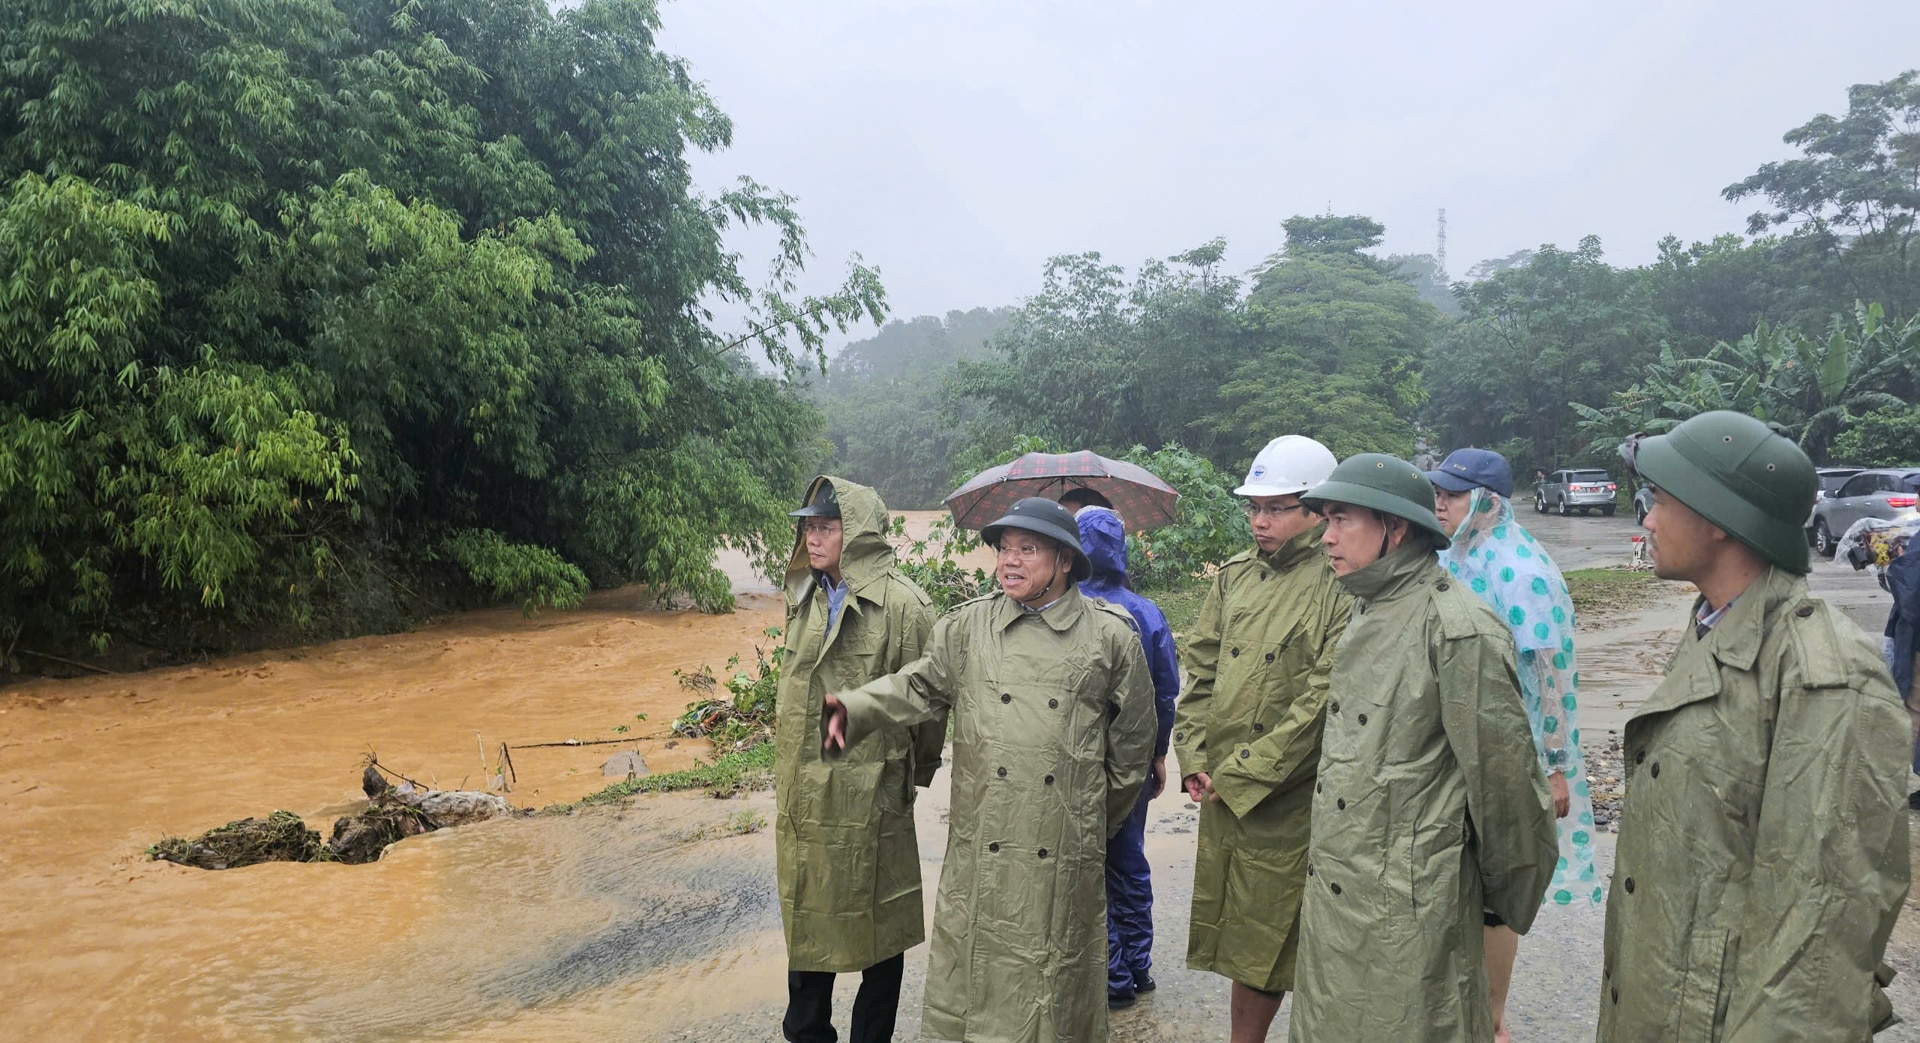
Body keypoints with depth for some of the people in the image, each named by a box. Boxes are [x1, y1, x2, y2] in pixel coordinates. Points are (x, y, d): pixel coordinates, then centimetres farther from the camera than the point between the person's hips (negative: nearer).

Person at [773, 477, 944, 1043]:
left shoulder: (900, 604, -15)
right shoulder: (806, 598, 8)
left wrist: (915, 771, 3)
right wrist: (786, 781, 17)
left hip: (868, 797, -6)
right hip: (803, 795, 7)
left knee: (874, 928, 10)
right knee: (806, 920, 17)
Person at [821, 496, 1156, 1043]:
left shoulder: (1112, 636, -1)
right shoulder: (965, 626, 4)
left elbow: (1133, 739, 6)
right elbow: (919, 685, 7)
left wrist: (1102, 818, 12)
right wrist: (852, 709, -11)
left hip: (1066, 856, -1)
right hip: (980, 849, 2)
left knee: (1057, 972, 11)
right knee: (971, 966, 9)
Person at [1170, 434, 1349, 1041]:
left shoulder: (1340, 590, -12)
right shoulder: (1235, 576, 9)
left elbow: (1320, 702, -17)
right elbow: (1200, 671, 11)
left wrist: (1240, 776, -15)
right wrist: (1194, 758, -1)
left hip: (1287, 802, -6)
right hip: (1221, 794, 6)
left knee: (1264, 948, 5)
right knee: (1236, 941, 16)